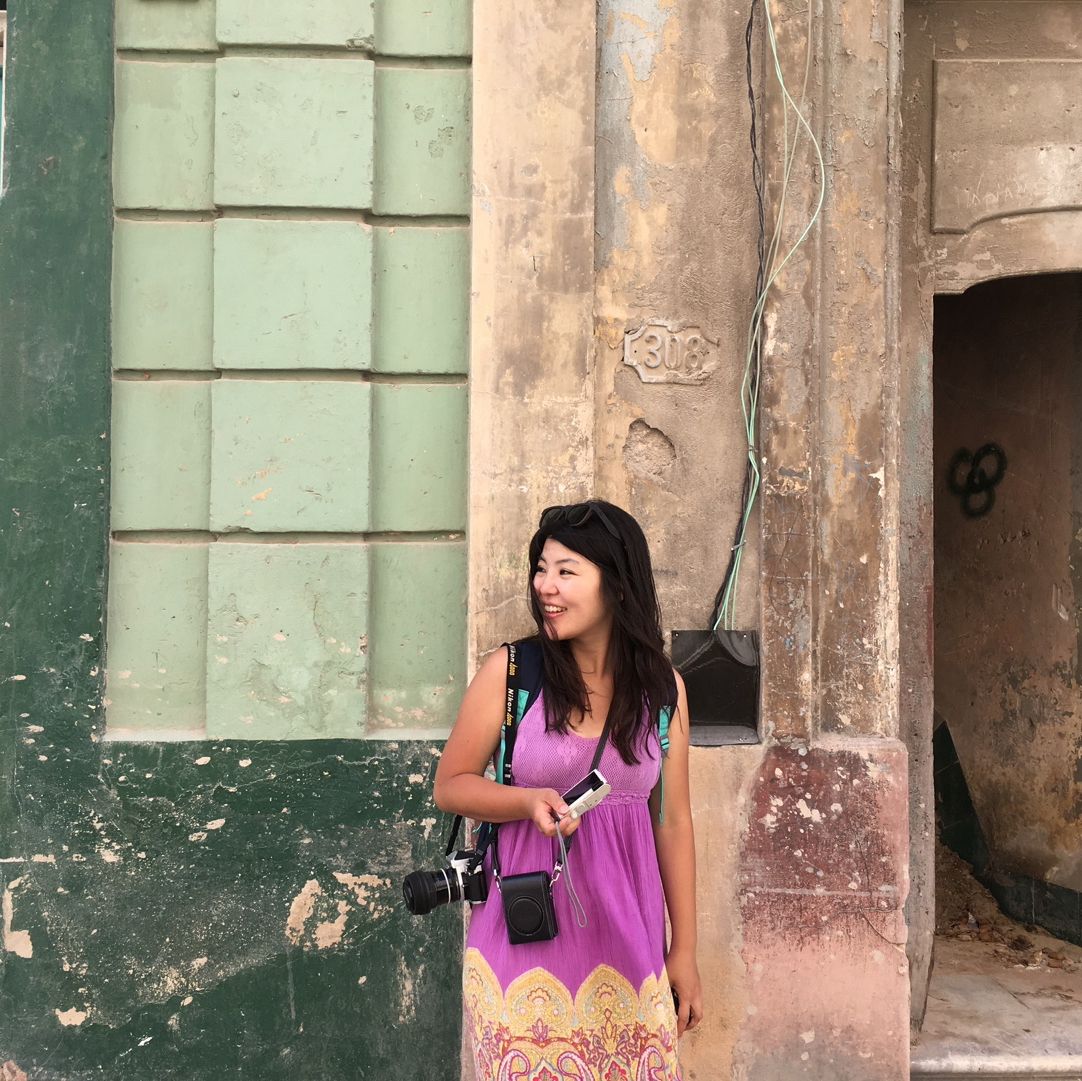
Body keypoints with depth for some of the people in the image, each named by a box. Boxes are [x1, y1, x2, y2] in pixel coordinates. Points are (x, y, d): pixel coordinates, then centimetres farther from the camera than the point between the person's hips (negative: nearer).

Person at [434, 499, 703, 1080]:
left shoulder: (663, 688, 2)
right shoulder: (507, 672, -6)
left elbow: (672, 821, 7)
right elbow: (450, 785, 1)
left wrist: (685, 951, 8)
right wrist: (530, 801, -18)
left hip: (625, 939, 2)